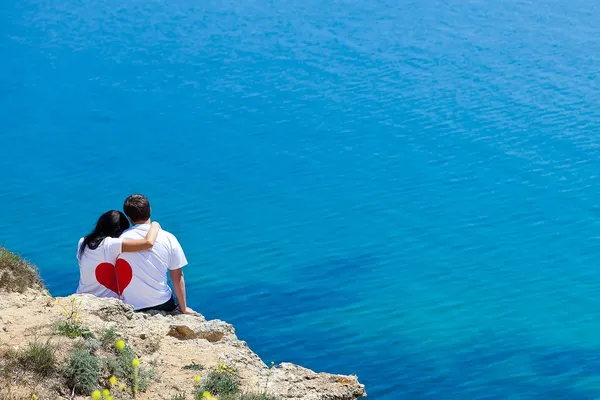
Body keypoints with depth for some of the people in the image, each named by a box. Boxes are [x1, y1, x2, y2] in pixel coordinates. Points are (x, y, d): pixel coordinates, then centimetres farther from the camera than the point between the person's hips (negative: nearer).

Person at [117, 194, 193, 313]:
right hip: (162, 305, 0)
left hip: (130, 308, 0)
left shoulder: (121, 239, -6)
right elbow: (178, 278, 2)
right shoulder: (168, 239, -4)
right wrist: (183, 309, 13)